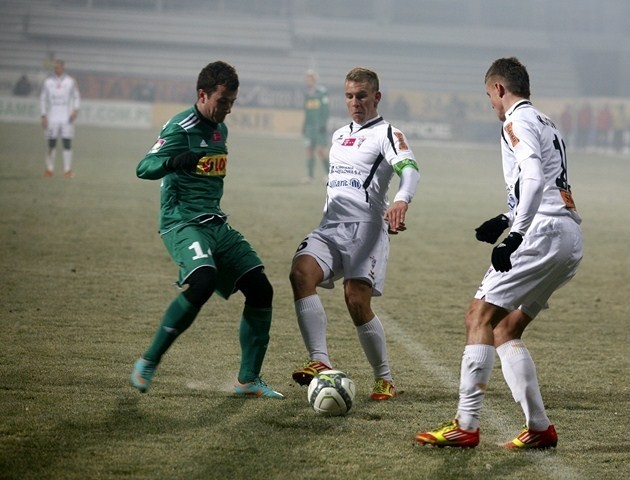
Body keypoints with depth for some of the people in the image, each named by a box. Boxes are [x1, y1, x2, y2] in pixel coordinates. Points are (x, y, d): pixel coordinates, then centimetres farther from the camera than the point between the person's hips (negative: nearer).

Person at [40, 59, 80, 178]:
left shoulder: (70, 81, 4)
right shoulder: (48, 82, 7)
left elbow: (76, 97, 9)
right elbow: (43, 99, 10)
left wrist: (75, 110, -8)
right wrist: (43, 116, 2)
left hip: (67, 118, -1)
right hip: (52, 118, 1)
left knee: (67, 143, -4)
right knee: (51, 143, 0)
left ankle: (67, 170, 0)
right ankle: (49, 169, 8)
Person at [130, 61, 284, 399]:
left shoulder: (220, 129, 15)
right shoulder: (180, 128, -10)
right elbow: (144, 168, -21)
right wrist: (174, 161, -40)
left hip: (216, 224, 8)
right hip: (182, 223, -8)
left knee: (260, 289, -2)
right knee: (203, 282, -31)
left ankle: (248, 380, 7)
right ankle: (148, 363, -16)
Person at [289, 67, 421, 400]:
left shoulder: (387, 134, 2)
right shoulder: (339, 136, 25)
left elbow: (409, 168, -16)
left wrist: (401, 200, -37)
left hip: (366, 229, -6)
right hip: (331, 226, 6)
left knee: (357, 302, -16)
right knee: (301, 272, -23)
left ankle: (384, 379, 2)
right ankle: (320, 362, -29)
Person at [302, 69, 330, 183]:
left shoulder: (322, 91, -8)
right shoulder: (307, 93, 13)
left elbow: (326, 110, -10)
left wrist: (324, 125, -16)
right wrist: (304, 126, 16)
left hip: (320, 126, -6)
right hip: (310, 126, 6)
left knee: (321, 150, -11)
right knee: (309, 150, 1)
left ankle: (330, 173, 2)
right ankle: (310, 176, 3)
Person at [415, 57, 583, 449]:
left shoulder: (518, 122, -4)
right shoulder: (547, 124, 25)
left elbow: (534, 179, -20)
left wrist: (515, 235, -24)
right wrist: (507, 221, 30)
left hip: (545, 233, -9)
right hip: (571, 240, 9)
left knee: (481, 314, -8)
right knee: (505, 328, 13)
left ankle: (466, 425, -12)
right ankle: (540, 428, 7)